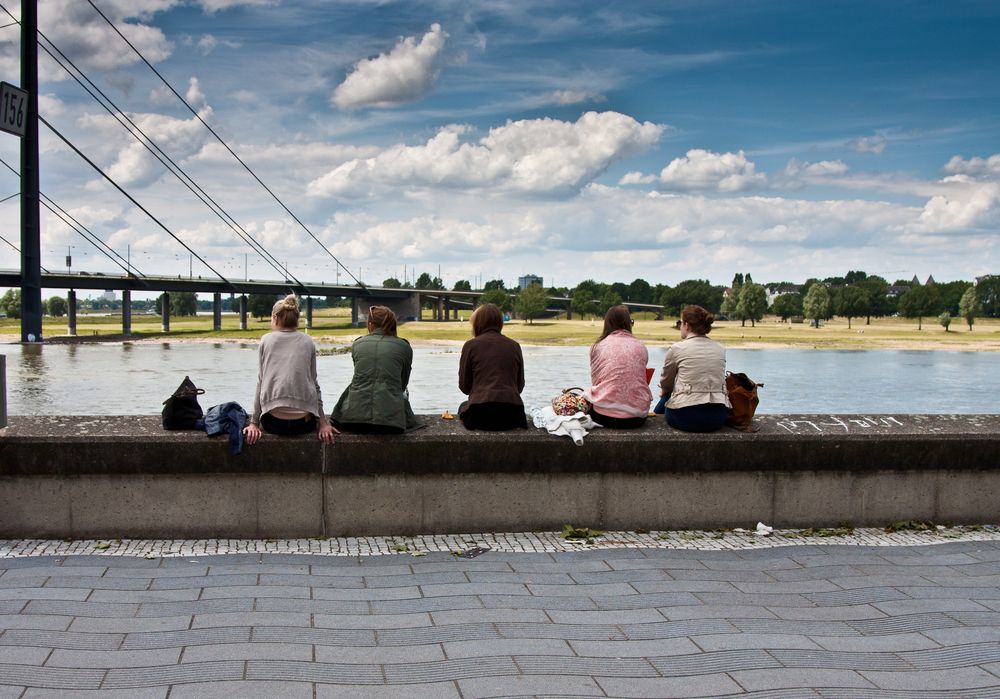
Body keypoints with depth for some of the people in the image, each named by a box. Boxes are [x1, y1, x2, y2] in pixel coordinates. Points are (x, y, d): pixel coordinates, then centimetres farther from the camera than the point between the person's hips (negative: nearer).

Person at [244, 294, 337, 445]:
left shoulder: (266, 340, 6)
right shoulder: (308, 342, 8)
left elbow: (260, 383, 2)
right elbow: (314, 384, 6)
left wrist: (254, 423, 4)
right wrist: (323, 422, 7)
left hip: (273, 422, 0)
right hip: (304, 423, 0)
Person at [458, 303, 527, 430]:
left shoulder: (471, 345, 2)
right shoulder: (514, 346, 11)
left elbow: (464, 386, 6)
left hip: (480, 414, -3)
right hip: (512, 415, 4)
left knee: (463, 406, 32)